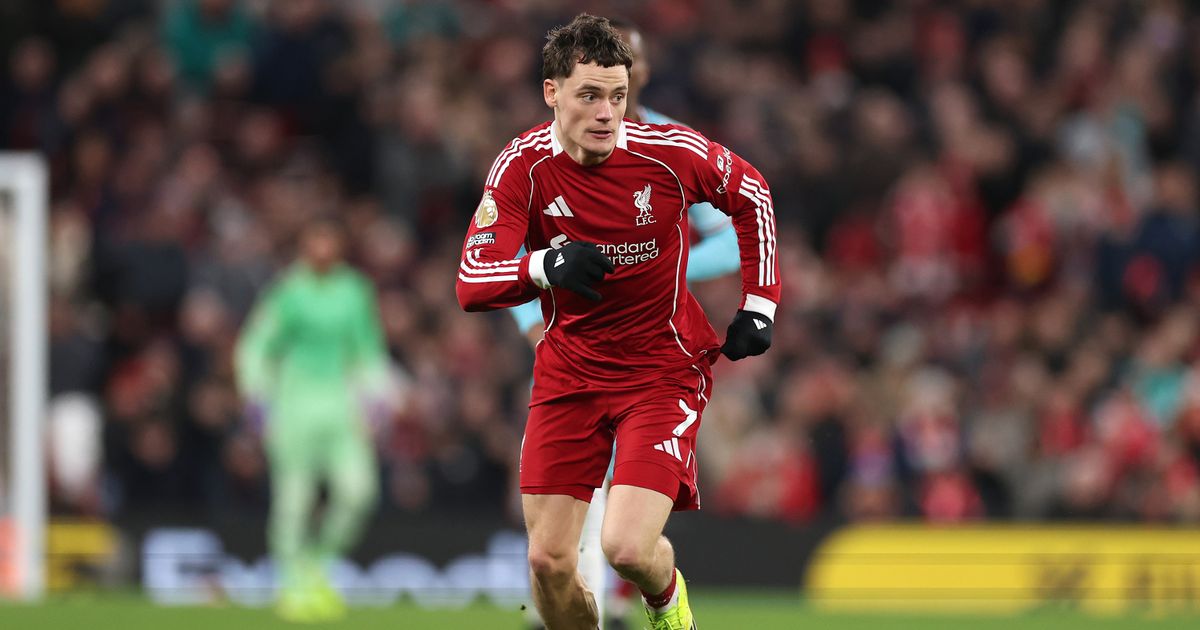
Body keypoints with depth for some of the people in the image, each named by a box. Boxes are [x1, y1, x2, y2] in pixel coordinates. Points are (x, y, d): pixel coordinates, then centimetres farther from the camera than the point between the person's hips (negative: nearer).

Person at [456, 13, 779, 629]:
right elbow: (470, 283, -20)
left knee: (627, 547, -18)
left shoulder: (669, 152, -15)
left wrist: (758, 305, 4)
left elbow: (751, 194, 6)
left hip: (663, 365, -2)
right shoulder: (523, 165, -13)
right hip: (568, 366, 2)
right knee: (548, 561, -3)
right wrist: (544, 267, -40)